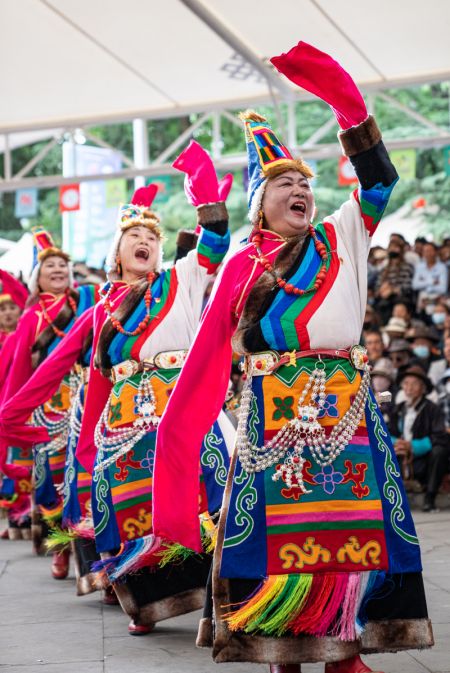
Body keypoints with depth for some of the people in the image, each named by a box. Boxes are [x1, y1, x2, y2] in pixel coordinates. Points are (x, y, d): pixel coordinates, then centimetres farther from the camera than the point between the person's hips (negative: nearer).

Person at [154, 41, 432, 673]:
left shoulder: (341, 240, 13)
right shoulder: (243, 265, 10)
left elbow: (379, 179, 2)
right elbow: (209, 354, 6)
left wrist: (347, 105, -7)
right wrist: (177, 425, -1)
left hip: (345, 408, 1)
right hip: (274, 414, -1)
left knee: (351, 526, -2)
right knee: (277, 527, -3)